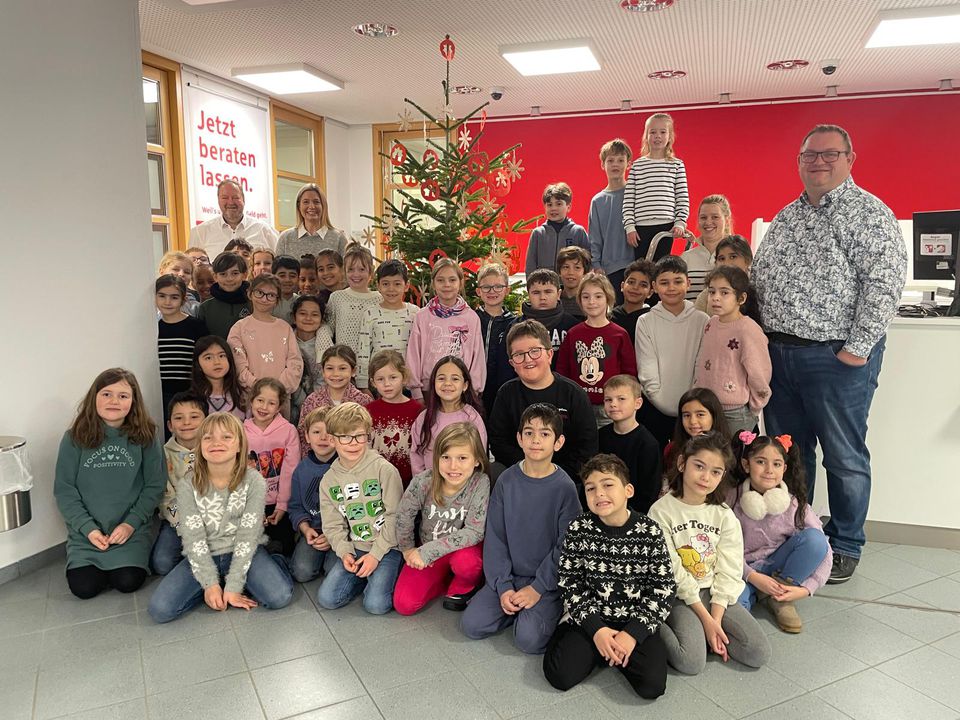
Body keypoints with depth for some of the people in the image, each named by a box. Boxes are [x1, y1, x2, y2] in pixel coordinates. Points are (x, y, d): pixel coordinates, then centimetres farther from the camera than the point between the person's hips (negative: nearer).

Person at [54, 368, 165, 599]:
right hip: (86, 532, 1)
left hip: (131, 530, -1)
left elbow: (154, 486, -2)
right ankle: (88, 562, 21)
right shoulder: (75, 438, -3)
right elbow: (64, 489, -2)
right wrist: (88, 528, -10)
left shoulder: (145, 437, -4)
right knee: (84, 588, -11)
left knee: (127, 583, -16)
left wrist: (131, 523, -10)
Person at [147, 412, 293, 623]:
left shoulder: (254, 481, -11)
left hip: (244, 554, -2)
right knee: (159, 609, -19)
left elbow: (247, 537, -13)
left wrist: (233, 587, -18)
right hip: (203, 558, 2)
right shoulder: (188, 486, -8)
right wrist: (211, 584, -19)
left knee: (279, 597, -26)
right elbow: (194, 539, -11)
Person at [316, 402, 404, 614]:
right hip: (354, 549, 4)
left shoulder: (384, 470, -12)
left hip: (387, 547, -4)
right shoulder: (329, 481, 2)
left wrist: (376, 554, -14)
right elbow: (333, 526, 5)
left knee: (376, 604, -19)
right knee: (327, 599, -11)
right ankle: (364, 576, 11)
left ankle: (385, 574, 10)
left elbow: (394, 516, -11)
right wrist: (345, 552, -12)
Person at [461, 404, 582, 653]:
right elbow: (495, 537, -2)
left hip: (547, 579, -3)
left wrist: (538, 588, -14)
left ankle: (546, 611, 8)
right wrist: (503, 586, -10)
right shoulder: (506, 481, -4)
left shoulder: (564, 487, -12)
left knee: (529, 639, -21)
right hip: (509, 575, 3)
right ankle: (519, 608, 11)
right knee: (472, 626, -11)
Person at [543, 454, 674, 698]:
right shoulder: (579, 529, -6)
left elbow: (664, 588, -6)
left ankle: (608, 651, 8)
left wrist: (633, 633, -14)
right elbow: (569, 584, -4)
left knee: (652, 684, -20)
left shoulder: (649, 531, -8)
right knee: (560, 675, -17)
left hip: (637, 623, 0)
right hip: (591, 620, 0)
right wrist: (596, 629, -13)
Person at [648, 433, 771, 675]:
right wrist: (705, 617, -14)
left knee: (759, 653, -13)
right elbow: (673, 573, -11)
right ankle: (658, 627, 1)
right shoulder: (661, 511, -10)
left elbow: (728, 572, -4)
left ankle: (698, 633, 3)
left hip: (717, 593, 4)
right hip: (680, 596, -4)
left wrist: (715, 619, -14)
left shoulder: (724, 515, 1)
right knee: (691, 662, -25)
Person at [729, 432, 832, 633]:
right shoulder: (732, 500, -13)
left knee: (814, 538, -22)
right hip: (743, 571, -3)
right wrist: (753, 577, -21)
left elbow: (823, 551, -8)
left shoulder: (794, 504, -9)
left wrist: (805, 589, -18)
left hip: (777, 569, 3)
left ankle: (780, 599, -8)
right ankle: (753, 594, 1)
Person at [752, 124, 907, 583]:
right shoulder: (785, 217, 14)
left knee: (844, 458, 6)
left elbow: (884, 285, -15)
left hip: (837, 358, -6)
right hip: (778, 353, 7)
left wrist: (857, 348, -18)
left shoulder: (869, 214, -7)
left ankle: (845, 546, 24)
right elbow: (758, 279, 18)